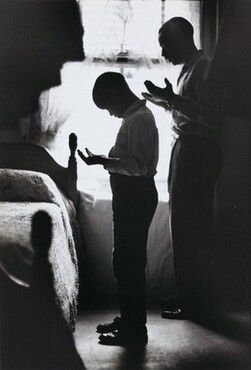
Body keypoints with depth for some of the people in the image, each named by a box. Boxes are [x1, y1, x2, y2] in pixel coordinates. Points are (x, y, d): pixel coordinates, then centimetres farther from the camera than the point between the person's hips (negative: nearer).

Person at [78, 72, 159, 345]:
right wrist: (110, 160, 16)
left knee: (128, 263, -5)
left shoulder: (138, 120, -16)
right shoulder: (135, 116, 16)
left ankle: (135, 331, 4)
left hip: (135, 198, -11)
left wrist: (104, 162, -24)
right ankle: (128, 320, 27)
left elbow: (139, 165, -24)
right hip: (130, 197, 11)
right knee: (126, 261, 16)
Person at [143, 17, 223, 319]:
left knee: (188, 227, -6)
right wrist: (165, 102, 18)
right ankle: (188, 296, 22)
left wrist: (173, 99, -23)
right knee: (185, 225, 13)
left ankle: (193, 302, 3)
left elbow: (211, 116, -22)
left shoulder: (203, 67, -12)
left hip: (197, 152, -10)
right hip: (186, 148, 10)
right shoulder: (189, 68, 18)